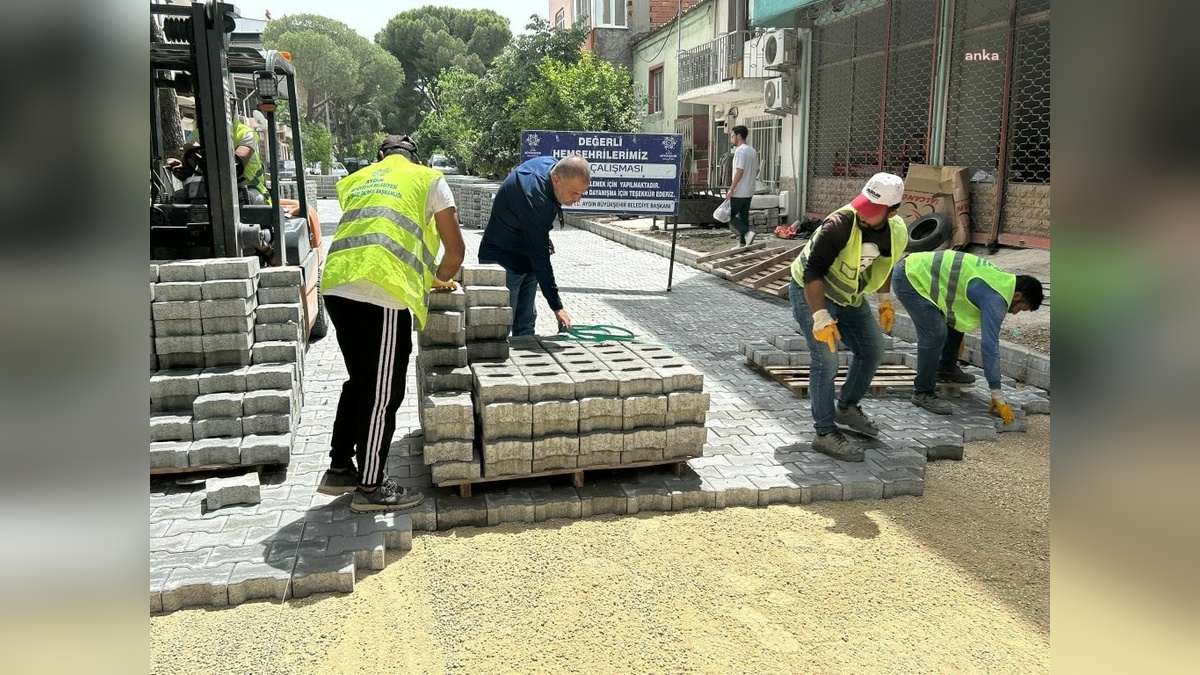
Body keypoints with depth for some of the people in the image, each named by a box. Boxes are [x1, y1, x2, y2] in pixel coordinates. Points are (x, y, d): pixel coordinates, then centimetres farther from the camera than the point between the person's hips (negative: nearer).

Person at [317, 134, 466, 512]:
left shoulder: (356, 180, 28)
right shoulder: (428, 179, 15)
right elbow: (456, 249, 12)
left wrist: (424, 277, 33)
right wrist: (439, 279, 32)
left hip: (337, 285, 6)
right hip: (383, 291, -6)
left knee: (360, 382, 22)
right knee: (384, 392, 4)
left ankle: (339, 469, 30)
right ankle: (370, 488, 13)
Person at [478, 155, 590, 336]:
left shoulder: (550, 164, -10)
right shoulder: (535, 198, -35)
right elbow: (540, 256, -32)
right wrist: (556, 306, -28)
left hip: (527, 259, 9)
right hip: (503, 261, -9)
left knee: (526, 324, 13)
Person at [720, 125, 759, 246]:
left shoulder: (740, 150, -15)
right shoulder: (753, 151, 14)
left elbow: (739, 171, -21)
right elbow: (756, 170, 19)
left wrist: (731, 190, -19)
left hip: (739, 192, -9)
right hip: (749, 192, 9)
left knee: (729, 215, -3)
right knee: (743, 217, 11)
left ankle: (747, 233, -17)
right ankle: (743, 242, 11)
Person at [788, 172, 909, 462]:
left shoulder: (897, 232, -12)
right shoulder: (839, 225, -33)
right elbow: (813, 272, -31)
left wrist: (885, 300, 10)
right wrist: (821, 318, -34)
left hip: (848, 297, 7)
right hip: (811, 292, -7)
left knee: (872, 350, 12)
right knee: (826, 359, -16)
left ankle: (847, 408, 33)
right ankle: (825, 434, -7)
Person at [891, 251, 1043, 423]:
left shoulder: (1001, 279, 12)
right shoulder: (996, 298, -18)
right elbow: (989, 345, -21)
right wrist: (998, 397, -18)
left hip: (920, 270, 10)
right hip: (909, 278, -10)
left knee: (955, 319, 16)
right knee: (935, 333, -18)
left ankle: (946, 369, 33)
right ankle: (922, 393, -4)